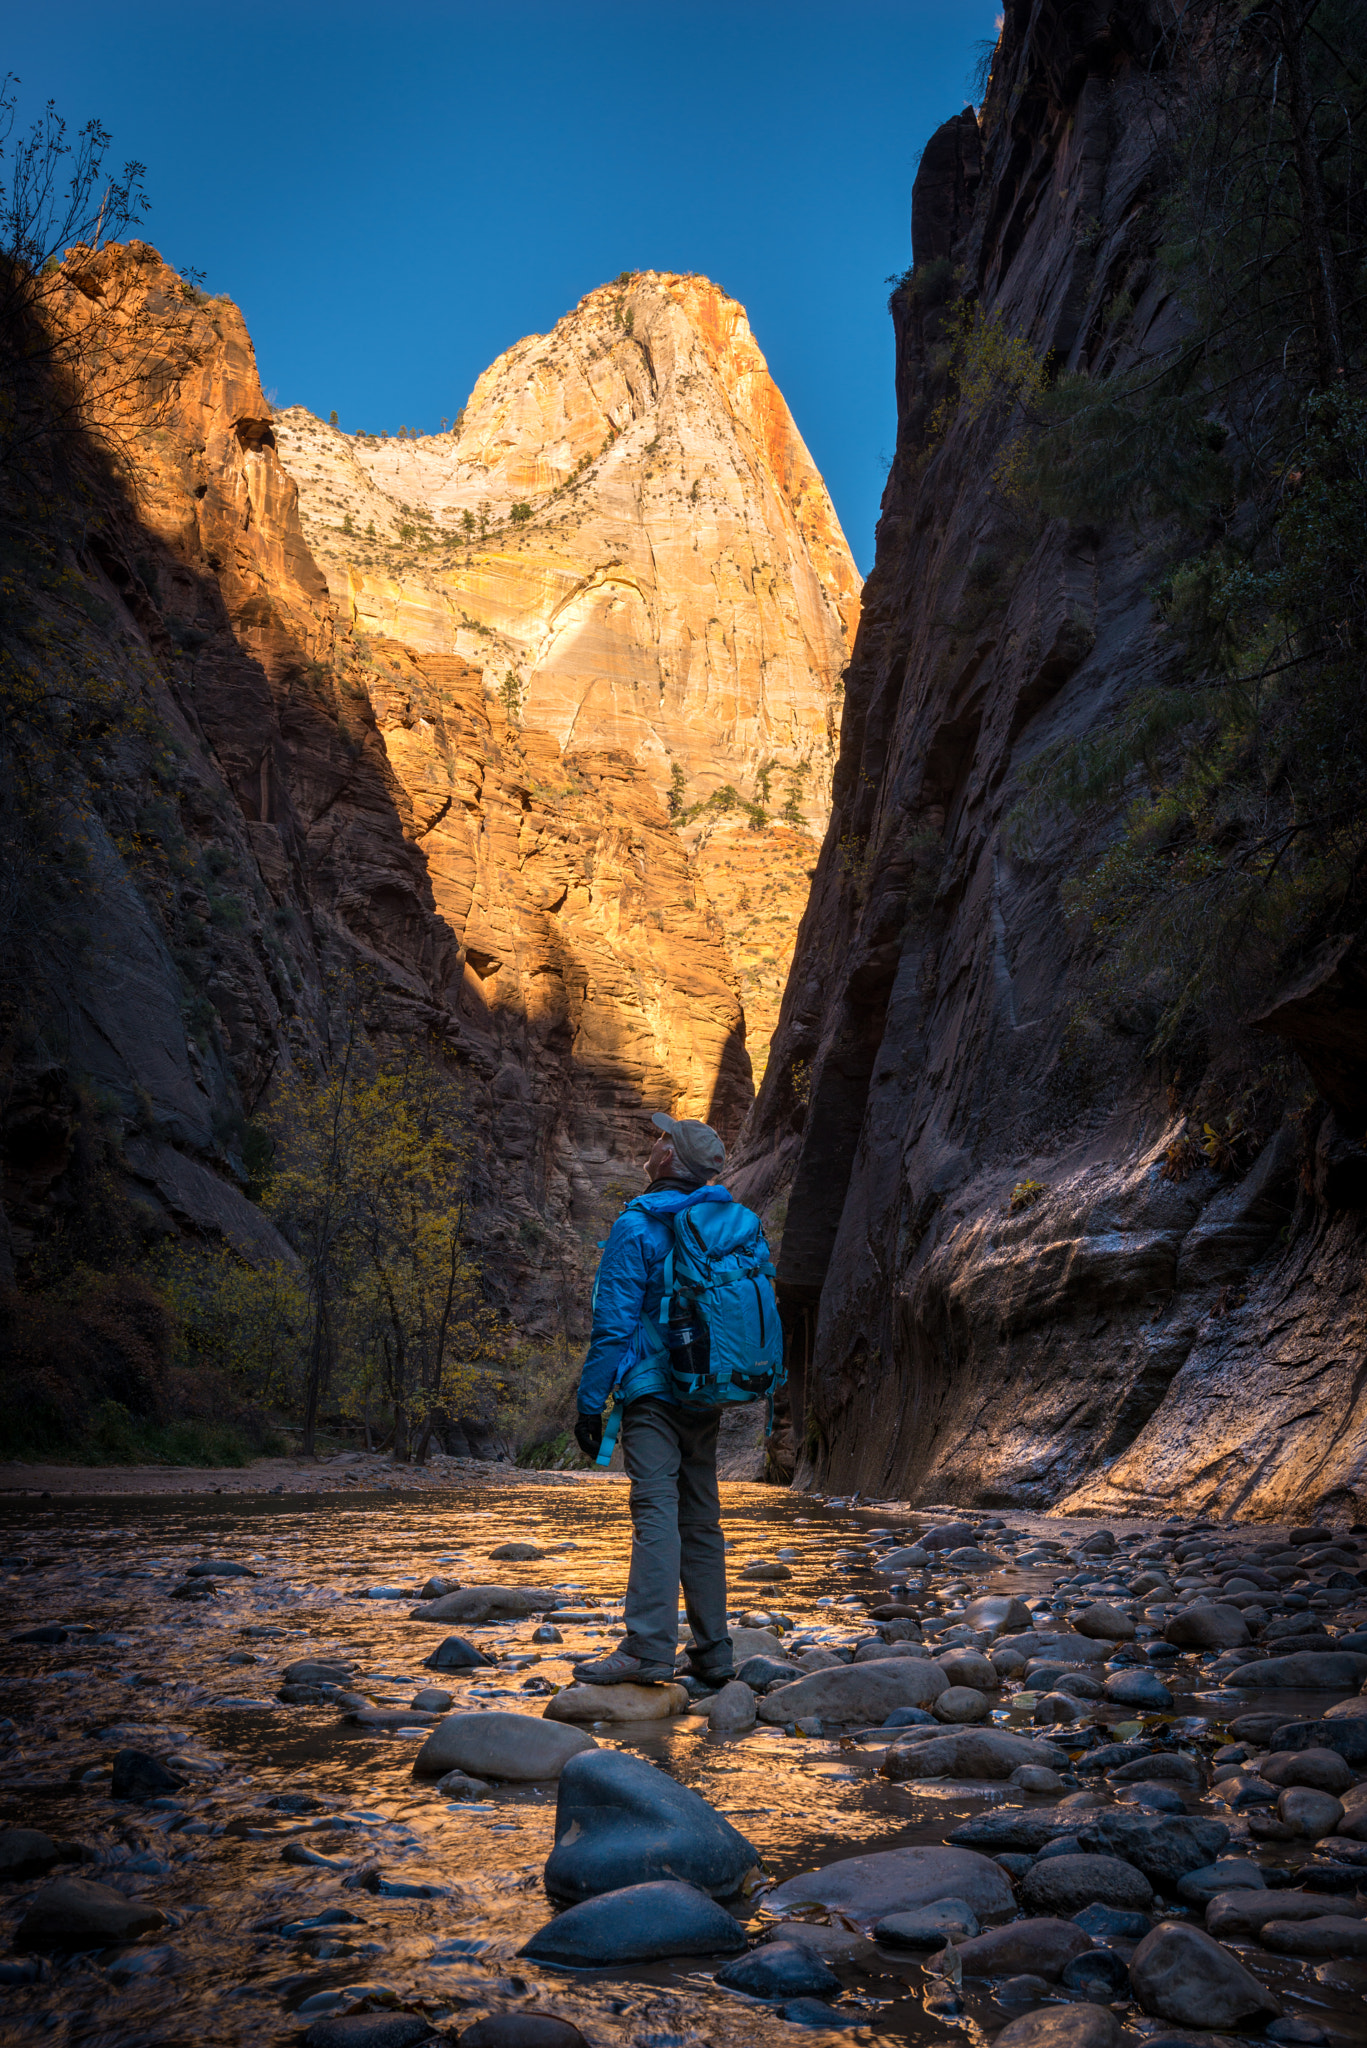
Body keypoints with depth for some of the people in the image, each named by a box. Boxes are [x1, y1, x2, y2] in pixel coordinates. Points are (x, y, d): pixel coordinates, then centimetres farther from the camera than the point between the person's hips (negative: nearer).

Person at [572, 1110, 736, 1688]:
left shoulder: (636, 1227, -9)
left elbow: (613, 1324, -12)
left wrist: (590, 1403, -8)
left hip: (652, 1389, -7)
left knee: (655, 1514, -11)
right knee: (701, 1520, 11)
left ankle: (649, 1648, -16)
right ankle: (712, 1652, 14)